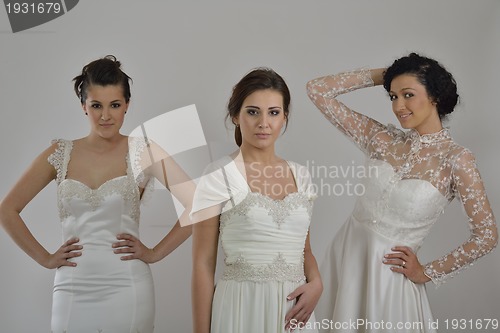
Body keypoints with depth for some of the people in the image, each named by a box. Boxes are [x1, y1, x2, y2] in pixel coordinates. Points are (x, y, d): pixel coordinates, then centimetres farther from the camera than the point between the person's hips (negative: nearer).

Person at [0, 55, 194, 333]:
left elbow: (197, 206, -6)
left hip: (126, 291, -2)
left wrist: (155, 253, -6)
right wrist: (44, 258, 3)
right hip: (72, 291, 2)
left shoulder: (143, 152, -2)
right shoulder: (61, 153, 4)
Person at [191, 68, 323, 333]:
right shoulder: (218, 177, -9)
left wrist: (315, 283, -5)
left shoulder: (300, 176, 6)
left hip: (295, 308, 5)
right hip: (243, 307, -4)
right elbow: (203, 264, -8)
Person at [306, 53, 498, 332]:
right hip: (346, 252, 5)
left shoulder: (456, 159, -12)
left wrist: (428, 273, -5)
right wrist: (382, 75, -3)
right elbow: (318, 90, -1)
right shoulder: (382, 139, 0)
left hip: (388, 271, -4)